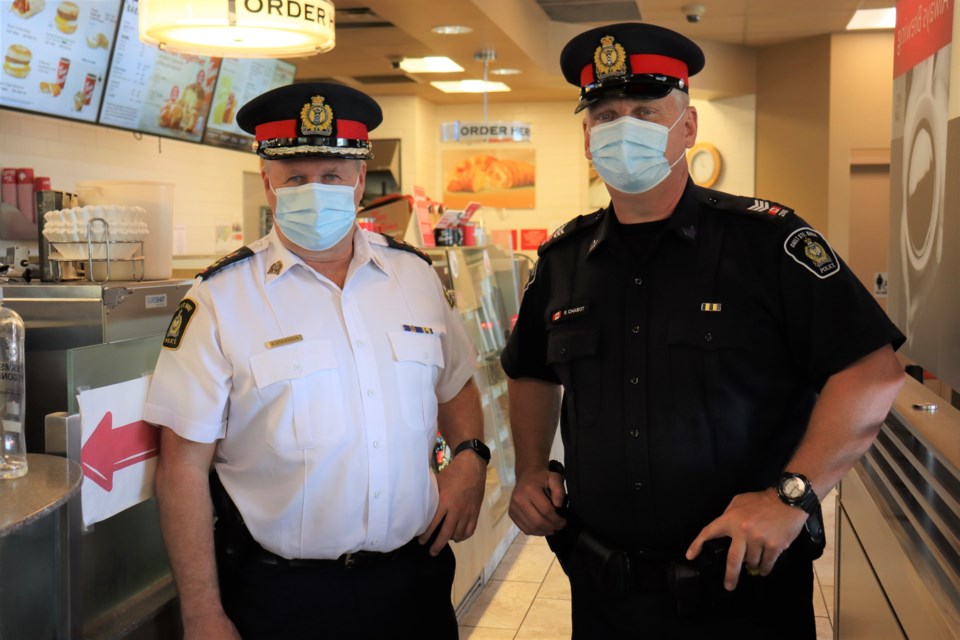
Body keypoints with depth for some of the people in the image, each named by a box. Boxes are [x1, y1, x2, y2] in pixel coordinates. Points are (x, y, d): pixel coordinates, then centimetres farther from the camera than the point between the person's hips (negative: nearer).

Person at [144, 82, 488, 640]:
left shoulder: (418, 274, 3)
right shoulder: (220, 299, -9)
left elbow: (456, 386, 16)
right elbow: (184, 466, -9)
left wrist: (471, 456, -4)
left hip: (416, 577, 4)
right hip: (281, 595, -3)